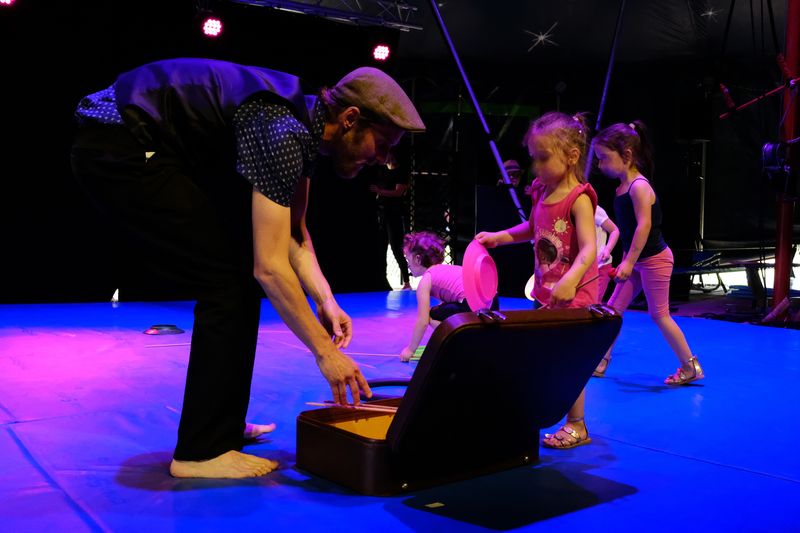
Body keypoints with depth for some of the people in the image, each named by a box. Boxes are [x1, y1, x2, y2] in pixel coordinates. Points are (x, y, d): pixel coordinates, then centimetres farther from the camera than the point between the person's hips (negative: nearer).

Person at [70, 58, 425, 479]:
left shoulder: (305, 121, 5)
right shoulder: (282, 131, -24)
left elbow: (294, 235, 11)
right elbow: (270, 267, -27)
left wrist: (325, 301, -2)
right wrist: (325, 352, -21)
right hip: (118, 148, -10)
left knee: (236, 274, 10)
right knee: (229, 280, -12)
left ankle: (220, 423, 21)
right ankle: (202, 451, -5)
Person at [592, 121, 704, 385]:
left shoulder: (639, 186, -21)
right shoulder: (622, 187, 5)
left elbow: (644, 226, -29)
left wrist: (629, 262, -31)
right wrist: (626, 260, 16)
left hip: (654, 259, -9)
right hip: (637, 261, 9)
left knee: (659, 315, -1)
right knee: (613, 308, 8)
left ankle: (691, 367, 12)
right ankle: (601, 361, 16)